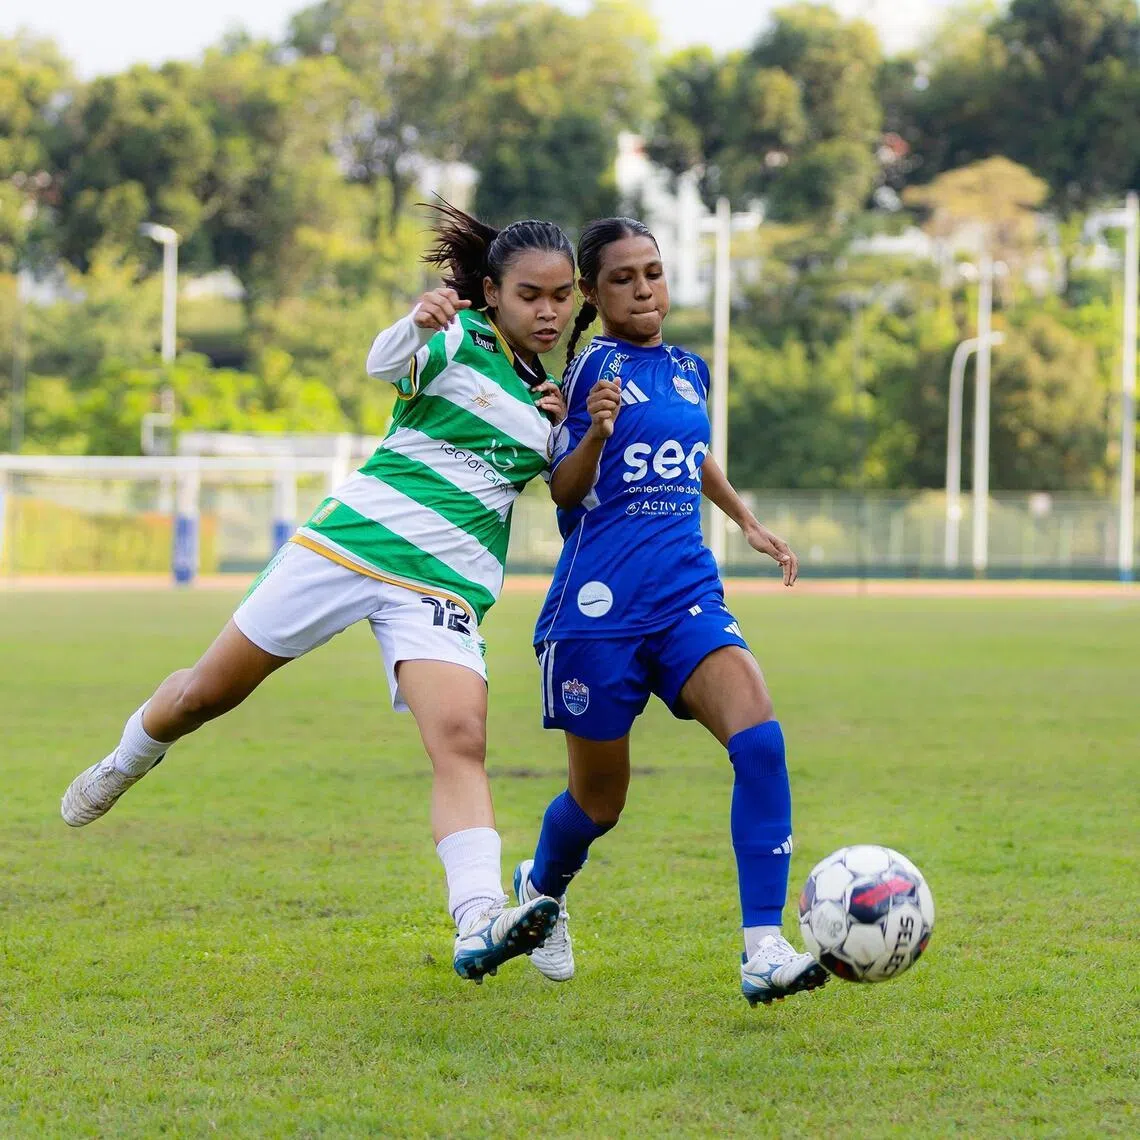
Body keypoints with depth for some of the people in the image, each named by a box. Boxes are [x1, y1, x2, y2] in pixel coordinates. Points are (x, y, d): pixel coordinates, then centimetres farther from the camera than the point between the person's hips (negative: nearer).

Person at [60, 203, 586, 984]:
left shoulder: (551, 394, 12)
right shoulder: (458, 337, -4)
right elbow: (385, 363, -26)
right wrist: (418, 324, -50)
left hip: (444, 590, 2)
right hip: (349, 543, -2)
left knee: (461, 742, -23)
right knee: (208, 692, 9)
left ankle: (478, 925, -38)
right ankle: (123, 766, 41)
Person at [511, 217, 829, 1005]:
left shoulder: (689, 370, 14)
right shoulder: (591, 365, -4)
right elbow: (563, 492, -6)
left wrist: (749, 522, 31)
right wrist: (595, 432, -23)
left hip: (688, 597, 5)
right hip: (599, 607, -4)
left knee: (760, 740, -22)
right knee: (600, 800, 8)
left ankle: (764, 952, -25)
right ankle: (541, 888, 44)